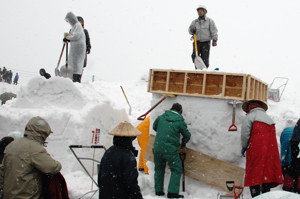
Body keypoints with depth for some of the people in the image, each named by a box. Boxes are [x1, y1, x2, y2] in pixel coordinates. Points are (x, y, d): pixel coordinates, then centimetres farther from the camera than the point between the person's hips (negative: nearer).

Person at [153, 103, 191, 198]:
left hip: (157, 148, 4)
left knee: (159, 169, 19)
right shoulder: (180, 121, -5)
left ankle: (158, 190, 23)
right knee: (176, 170, 7)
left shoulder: (161, 117, 4)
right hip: (170, 150, -4)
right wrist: (183, 143, 26)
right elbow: (187, 135, 6)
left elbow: (154, 127, 23)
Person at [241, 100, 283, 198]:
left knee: (254, 174, -5)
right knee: (267, 171, 9)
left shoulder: (250, 116, 2)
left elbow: (245, 134, -6)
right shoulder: (269, 118, 23)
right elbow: (272, 135, 17)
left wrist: (244, 147, 8)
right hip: (270, 148, 6)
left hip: (256, 149, -6)